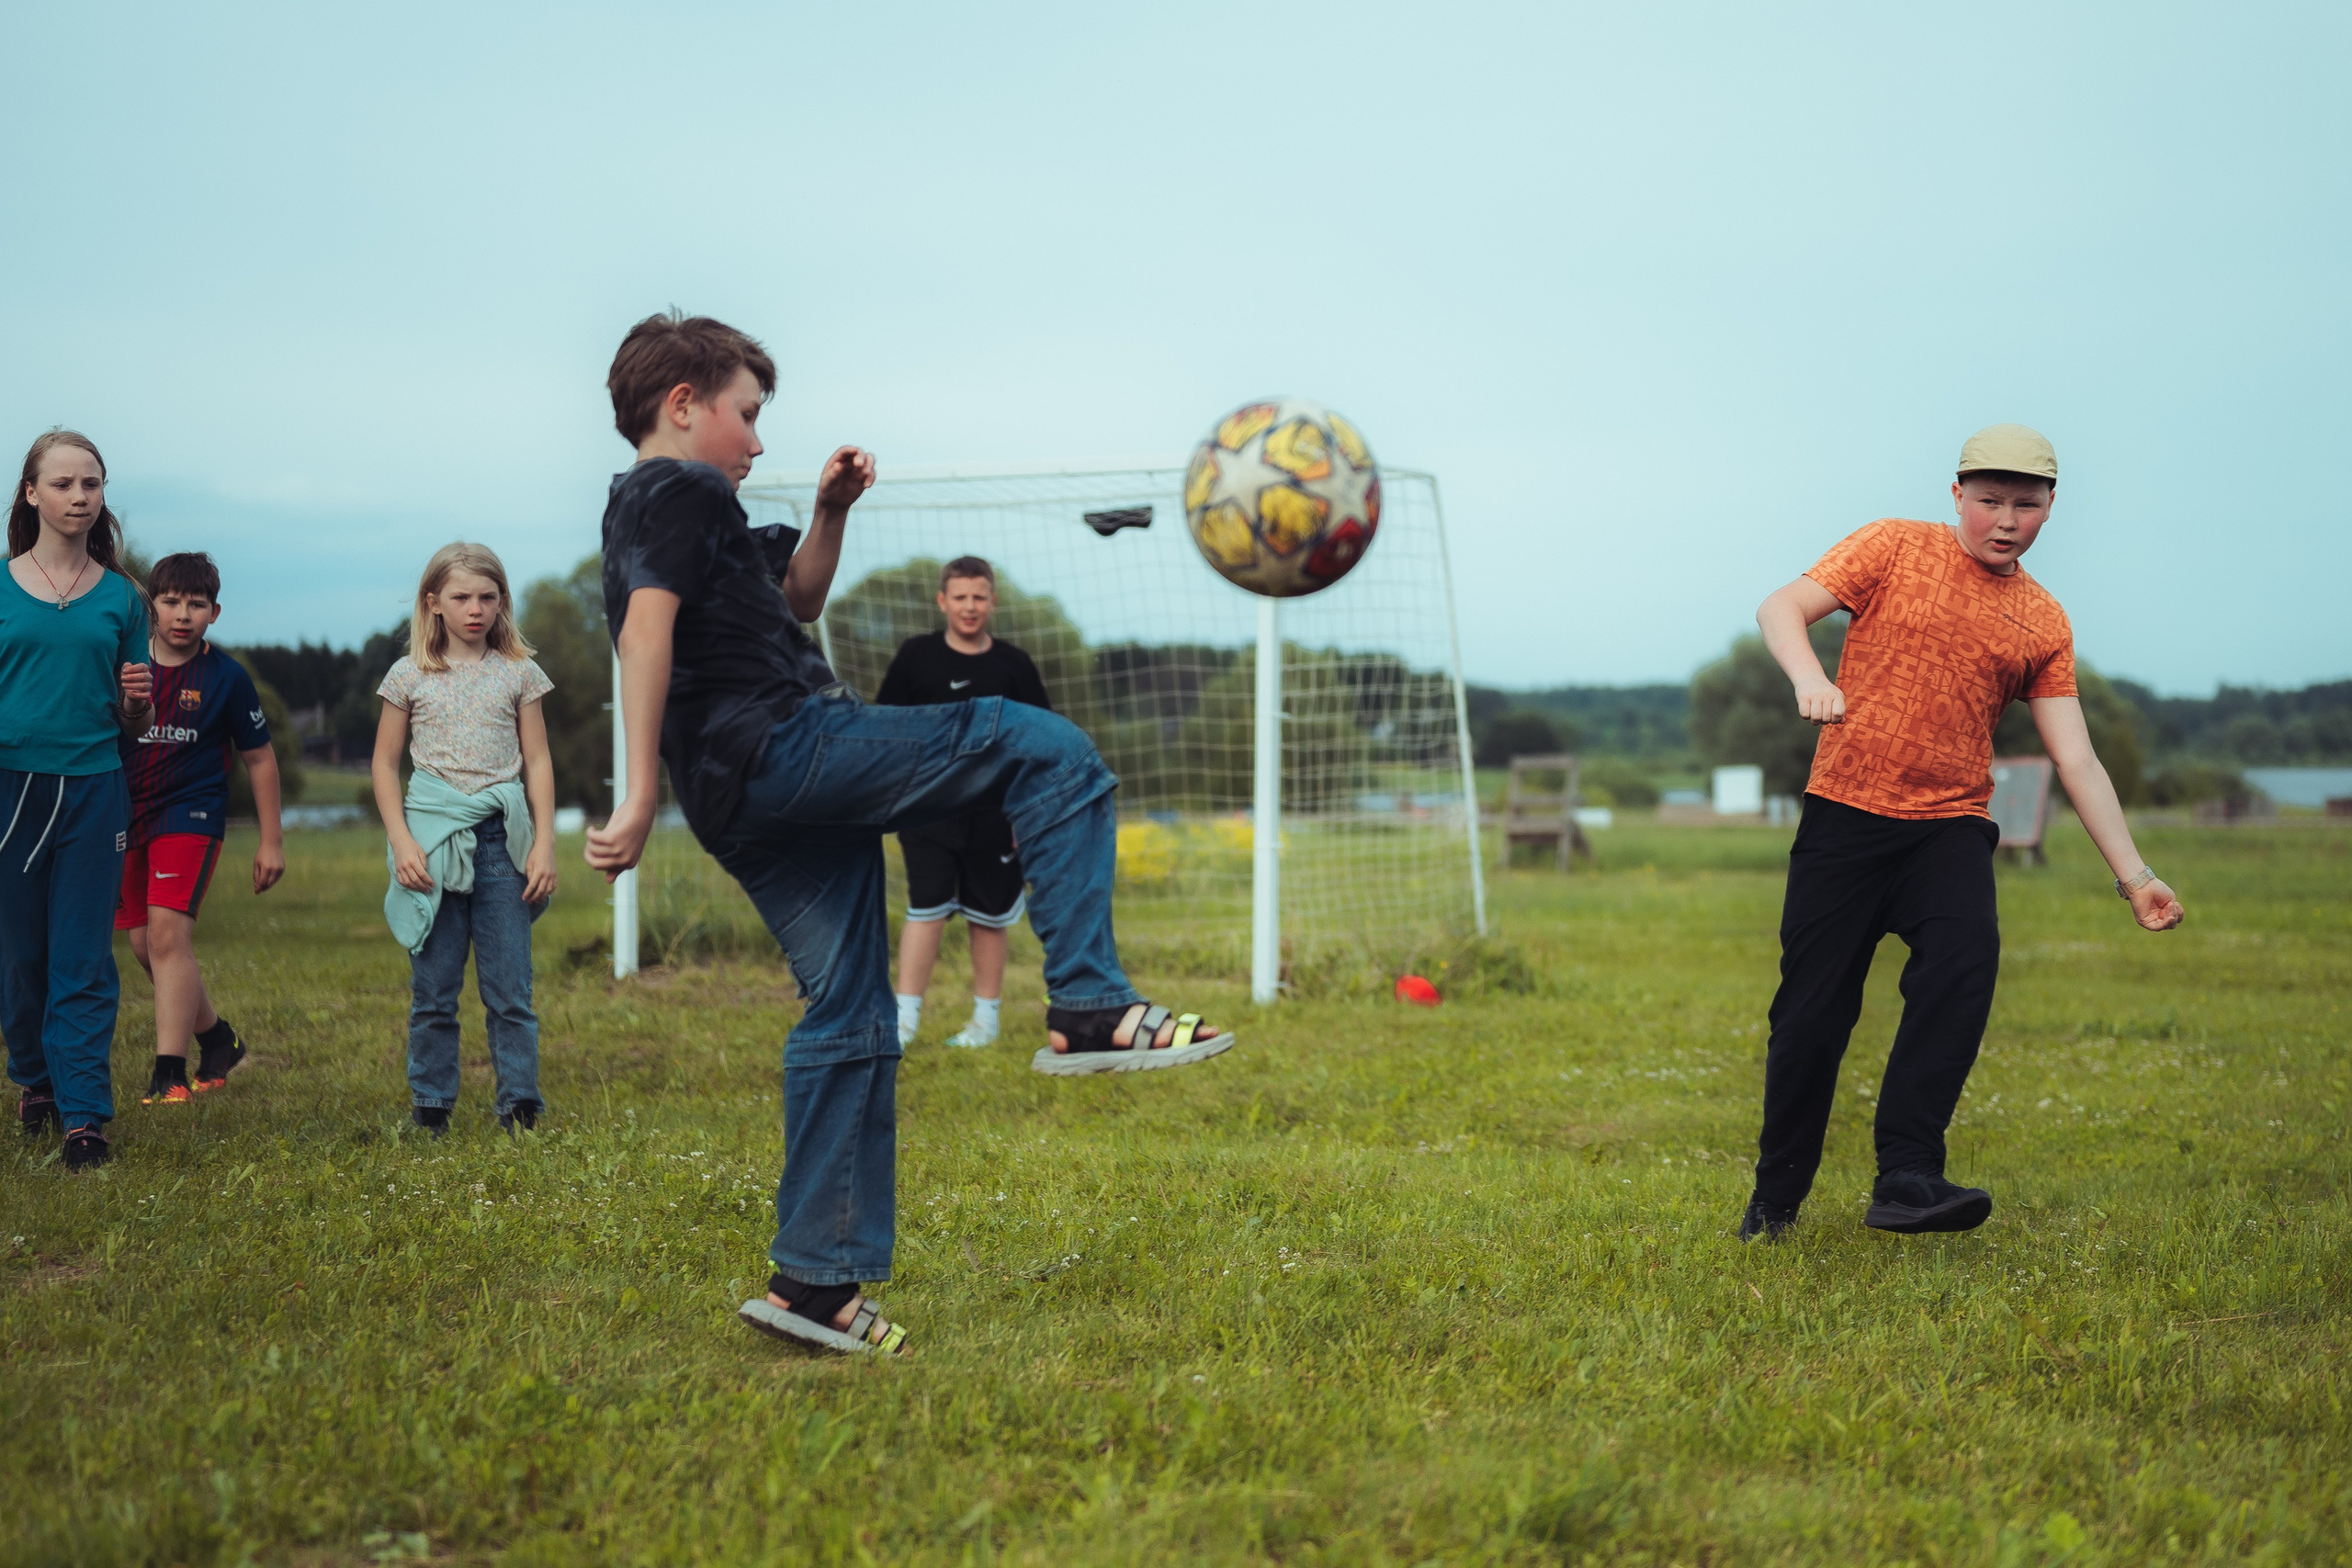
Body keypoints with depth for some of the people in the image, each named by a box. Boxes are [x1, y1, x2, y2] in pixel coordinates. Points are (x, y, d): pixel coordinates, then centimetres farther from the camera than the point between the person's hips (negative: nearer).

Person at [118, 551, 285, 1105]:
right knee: (144, 945, 10)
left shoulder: (227, 678, -3)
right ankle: (217, 1039, 31)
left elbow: (259, 758, 5)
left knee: (168, 932, -20)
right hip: (126, 814, 5)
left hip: (191, 814, -5)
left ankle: (168, 1074, -20)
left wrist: (271, 840, 5)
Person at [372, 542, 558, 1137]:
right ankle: (430, 1110, 11)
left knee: (510, 992, -2)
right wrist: (400, 841, -4)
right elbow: (385, 764, 8)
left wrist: (545, 843, 0)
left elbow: (538, 762, 8)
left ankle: (520, 1110, 2)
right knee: (433, 992, 3)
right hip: (433, 841, 0)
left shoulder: (518, 673, 7)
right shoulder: (410, 676, 5)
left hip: (501, 842, 0)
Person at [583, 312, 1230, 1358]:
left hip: (746, 801, 10)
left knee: (849, 1019, 11)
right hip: (784, 747, -10)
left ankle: (813, 1280, 11)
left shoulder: (642, 510, 28)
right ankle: (1086, 1008, -19)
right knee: (1051, 752, -10)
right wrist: (640, 796, -25)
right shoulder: (682, 490, -2)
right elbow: (648, 624, -17)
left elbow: (793, 602, 38)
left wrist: (829, 515, 20)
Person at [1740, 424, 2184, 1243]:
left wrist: (2133, 875, 1)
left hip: (1950, 828, 2)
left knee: (1966, 959, -26)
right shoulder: (1896, 548, 3)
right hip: (1846, 813, -2)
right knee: (1813, 1013, -2)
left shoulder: (2043, 623, 10)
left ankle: (1906, 1177, -27)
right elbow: (1782, 608, -7)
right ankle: (1774, 1200, 17)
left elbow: (2077, 760, 8)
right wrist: (1810, 679, -29)